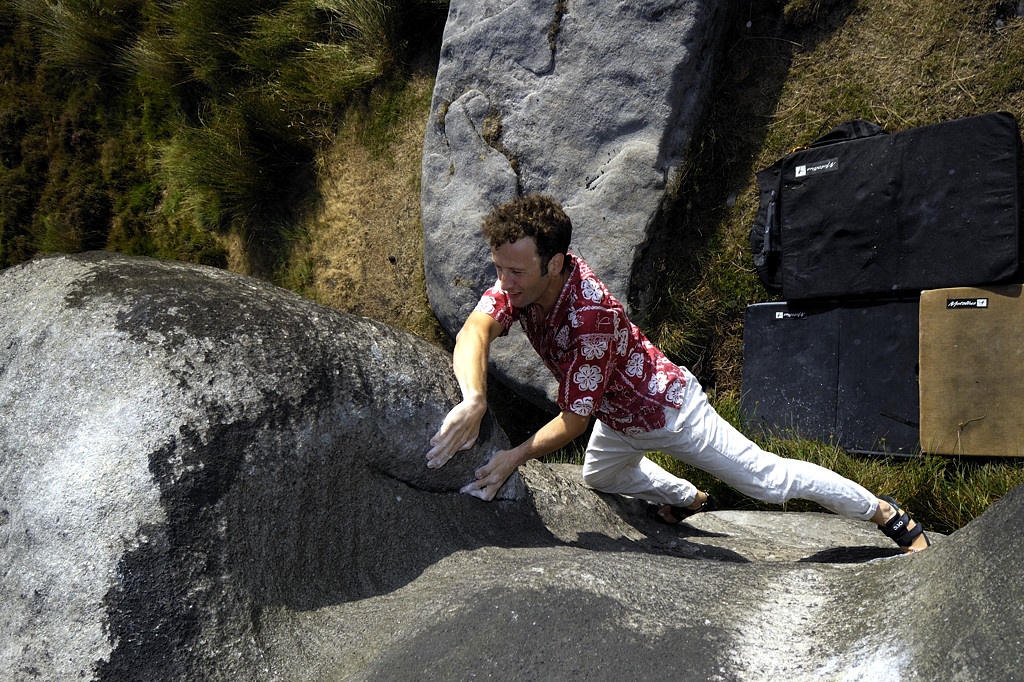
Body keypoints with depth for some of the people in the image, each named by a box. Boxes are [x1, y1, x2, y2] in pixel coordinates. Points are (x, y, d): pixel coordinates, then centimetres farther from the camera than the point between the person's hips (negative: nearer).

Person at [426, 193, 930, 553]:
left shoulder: (591, 318, -41)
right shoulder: (523, 276, -20)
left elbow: (574, 420, -31)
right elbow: (475, 330, -36)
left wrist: (514, 457, -41)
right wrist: (473, 400, -54)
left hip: (667, 412, -8)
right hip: (621, 419, 8)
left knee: (770, 479, 3)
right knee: (599, 476, 33)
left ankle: (886, 515, 24)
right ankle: (687, 500, 60)